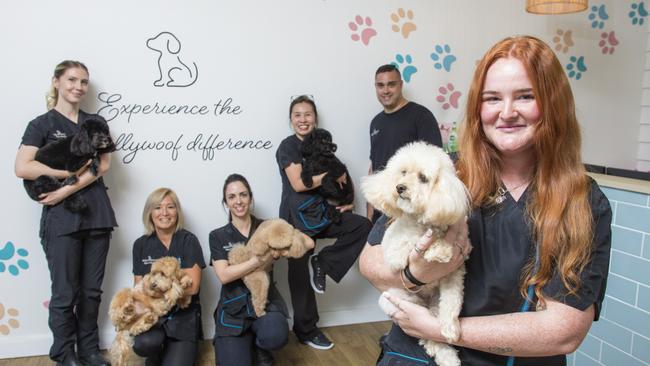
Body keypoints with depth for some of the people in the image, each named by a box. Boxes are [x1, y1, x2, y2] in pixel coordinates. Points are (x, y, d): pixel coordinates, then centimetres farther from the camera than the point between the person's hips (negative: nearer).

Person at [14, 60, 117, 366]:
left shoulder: (95, 122, 12)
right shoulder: (41, 124, 2)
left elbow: (104, 165, -1)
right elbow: (22, 168, -10)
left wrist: (68, 188, -12)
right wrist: (72, 172, -11)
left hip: (96, 214, 3)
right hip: (61, 217, -3)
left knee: (92, 290, 10)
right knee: (65, 293, 3)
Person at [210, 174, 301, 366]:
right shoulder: (218, 236, 3)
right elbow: (224, 275, -11)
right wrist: (258, 261, -20)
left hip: (265, 300, 0)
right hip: (234, 307, 0)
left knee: (275, 336, -32)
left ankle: (259, 345, 6)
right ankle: (248, 341, 18)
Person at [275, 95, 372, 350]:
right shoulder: (288, 146, -9)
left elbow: (338, 181, 17)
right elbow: (298, 184, -18)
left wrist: (345, 200, -2)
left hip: (321, 211, 6)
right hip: (298, 216, -6)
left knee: (363, 226, -10)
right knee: (301, 274, 2)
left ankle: (321, 264, 0)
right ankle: (306, 331, 18)